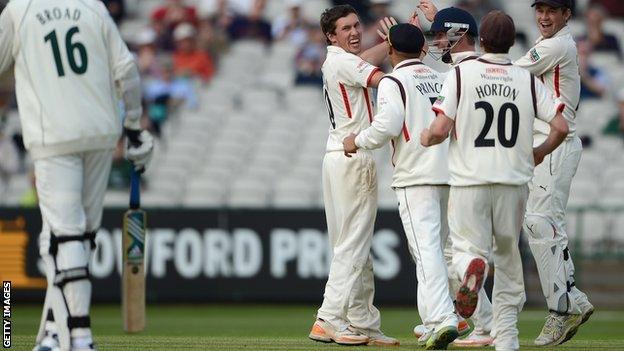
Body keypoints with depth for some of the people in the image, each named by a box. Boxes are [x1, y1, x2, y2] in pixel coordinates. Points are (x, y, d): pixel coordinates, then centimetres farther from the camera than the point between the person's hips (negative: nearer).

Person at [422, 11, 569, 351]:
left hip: (470, 182, -2)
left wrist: (426, 138, 13)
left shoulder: (461, 74, -3)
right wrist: (538, 153, 16)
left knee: (467, 247, 4)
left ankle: (473, 266, -33)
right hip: (513, 182, 2)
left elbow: (440, 129, -10)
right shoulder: (527, 80, 3)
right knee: (508, 256, 16)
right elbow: (561, 127, -3)